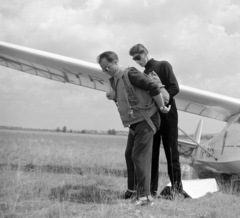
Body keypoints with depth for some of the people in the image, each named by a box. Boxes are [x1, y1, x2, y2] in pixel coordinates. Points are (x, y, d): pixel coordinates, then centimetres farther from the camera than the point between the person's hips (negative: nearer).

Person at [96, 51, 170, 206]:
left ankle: (145, 195, -11)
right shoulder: (114, 80, 12)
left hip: (146, 119, -10)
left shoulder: (130, 74, -16)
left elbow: (153, 87, -19)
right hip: (135, 122, 10)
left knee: (140, 156, -12)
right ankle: (133, 190, 18)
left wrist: (162, 107, -10)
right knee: (130, 155, 11)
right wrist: (114, 96, 0)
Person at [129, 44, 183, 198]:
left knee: (171, 151, -5)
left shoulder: (163, 66, 3)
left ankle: (177, 186, -2)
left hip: (167, 114, -5)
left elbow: (174, 87, -7)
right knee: (151, 153, 2)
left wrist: (165, 97, -24)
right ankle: (152, 188, 5)